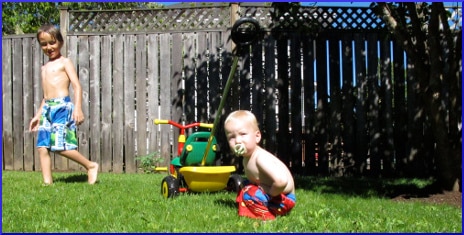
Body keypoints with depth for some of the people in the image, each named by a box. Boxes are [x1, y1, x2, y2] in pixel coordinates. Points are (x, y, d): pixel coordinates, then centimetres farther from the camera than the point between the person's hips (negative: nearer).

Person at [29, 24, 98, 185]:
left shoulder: (64, 62, 1)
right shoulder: (45, 68, 22)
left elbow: (77, 86, -8)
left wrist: (78, 108, -21)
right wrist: (38, 115, 25)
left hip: (62, 107, -8)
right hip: (47, 108, 8)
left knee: (60, 145, -15)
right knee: (42, 146, -1)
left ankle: (90, 166, 1)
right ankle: (47, 182, 2)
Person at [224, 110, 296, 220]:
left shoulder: (261, 157, -27)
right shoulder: (247, 158, 2)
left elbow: (281, 181, -40)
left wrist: (269, 194, -25)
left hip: (282, 200, -10)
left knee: (249, 193, -26)